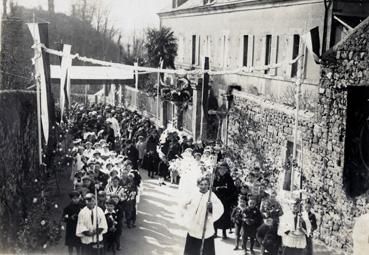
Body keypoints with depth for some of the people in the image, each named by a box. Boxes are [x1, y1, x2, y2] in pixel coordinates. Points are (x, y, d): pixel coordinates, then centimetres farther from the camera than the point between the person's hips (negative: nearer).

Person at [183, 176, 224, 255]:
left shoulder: (211, 195, -10)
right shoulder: (194, 194, -1)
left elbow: (220, 209, -20)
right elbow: (185, 205, 15)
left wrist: (212, 206, -38)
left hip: (206, 228, -3)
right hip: (193, 227, 3)